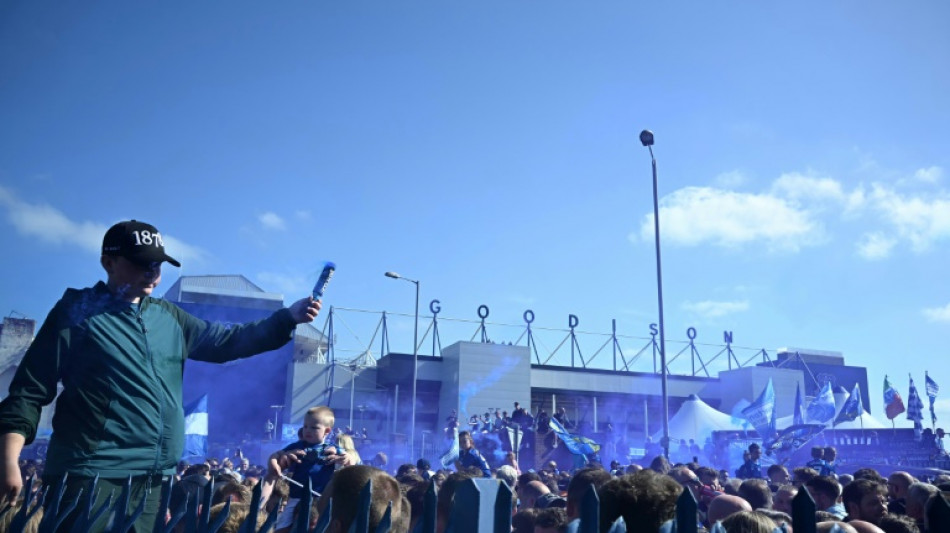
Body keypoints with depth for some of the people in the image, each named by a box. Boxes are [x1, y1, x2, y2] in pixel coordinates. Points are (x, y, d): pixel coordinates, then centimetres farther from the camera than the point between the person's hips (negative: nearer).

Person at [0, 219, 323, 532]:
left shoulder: (169, 317, 14)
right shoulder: (78, 311, -2)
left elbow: (229, 342, 18)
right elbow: (31, 390, -4)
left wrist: (289, 317, 7)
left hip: (152, 479, 6)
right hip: (90, 475, -5)